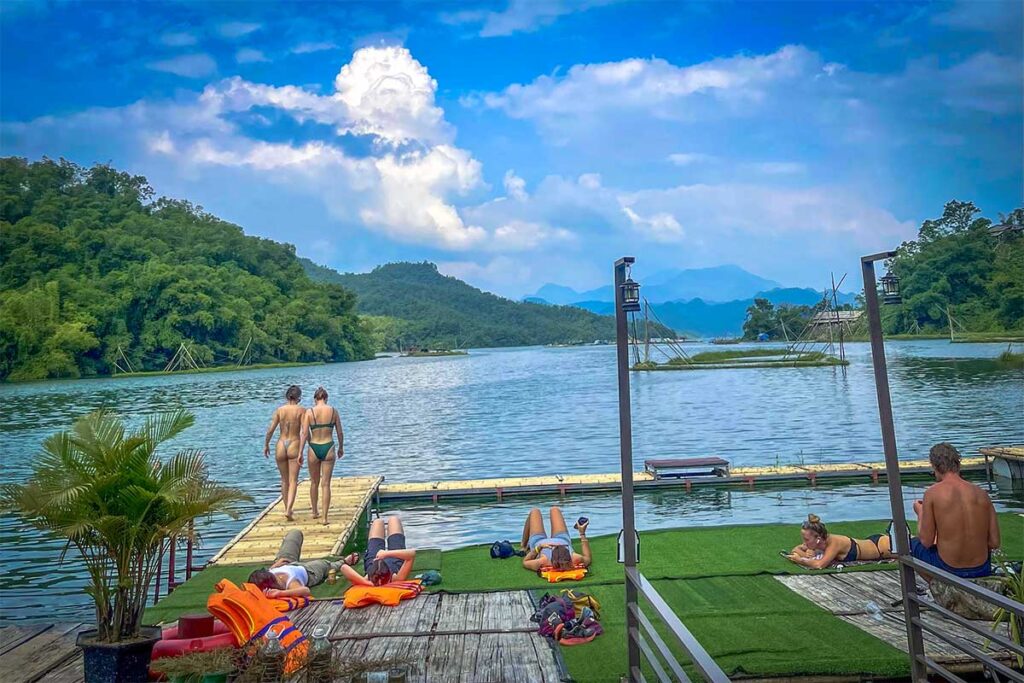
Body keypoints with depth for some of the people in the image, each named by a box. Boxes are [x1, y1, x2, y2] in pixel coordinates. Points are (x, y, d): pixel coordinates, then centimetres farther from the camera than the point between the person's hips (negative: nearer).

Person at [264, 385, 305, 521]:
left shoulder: (279, 410, 1)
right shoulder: (301, 410, -4)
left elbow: (271, 429, -3)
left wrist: (266, 445, 10)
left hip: (281, 445, 3)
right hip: (294, 446, -3)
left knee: (284, 480, 18)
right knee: (293, 481, 0)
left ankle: (287, 508, 28)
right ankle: (288, 510, -16)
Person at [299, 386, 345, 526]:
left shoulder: (309, 412, -4)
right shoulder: (333, 411, -1)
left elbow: (305, 434, -8)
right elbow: (340, 433, 4)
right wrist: (341, 448, 19)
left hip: (314, 448, 0)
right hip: (328, 448, 0)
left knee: (314, 482, 19)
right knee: (326, 484, 3)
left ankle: (315, 512, 34)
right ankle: (324, 517, -1)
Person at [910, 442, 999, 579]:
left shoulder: (933, 493, -14)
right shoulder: (981, 493, -3)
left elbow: (926, 542, -10)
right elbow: (994, 543, 1)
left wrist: (920, 513, 7)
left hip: (949, 570, -5)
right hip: (982, 570, 5)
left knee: (913, 543, 25)